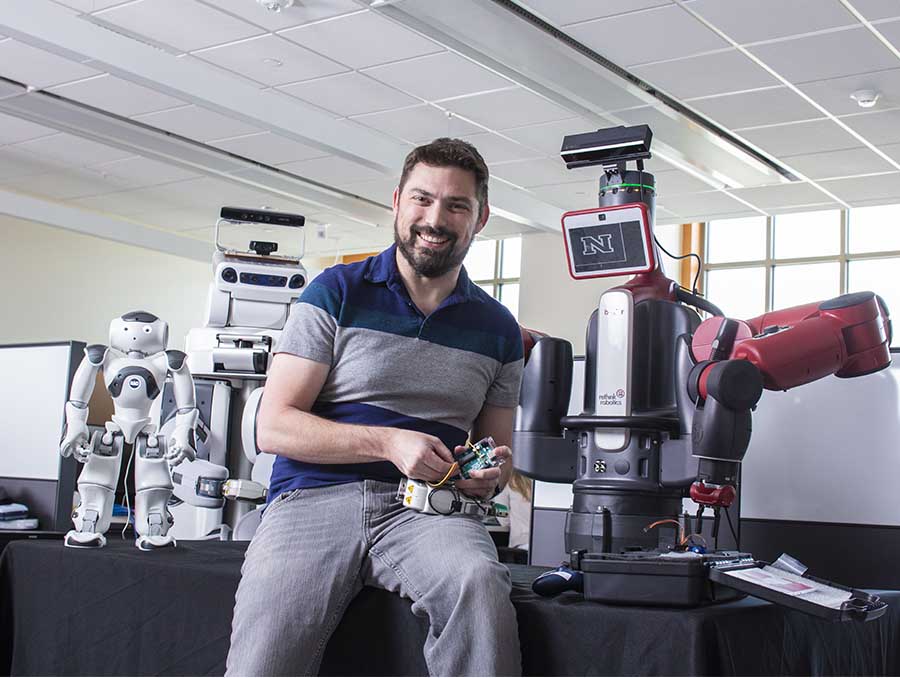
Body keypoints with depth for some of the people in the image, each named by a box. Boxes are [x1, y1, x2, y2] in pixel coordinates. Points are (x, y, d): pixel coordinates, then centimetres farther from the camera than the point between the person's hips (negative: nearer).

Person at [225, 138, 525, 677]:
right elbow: (273, 427, 0)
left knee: (480, 583, -33)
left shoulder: (498, 329, 16)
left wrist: (490, 475, -2)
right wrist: (389, 442, -12)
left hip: (424, 509, 2)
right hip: (315, 497, -2)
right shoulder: (338, 293, 7)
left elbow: (498, 451, 24)